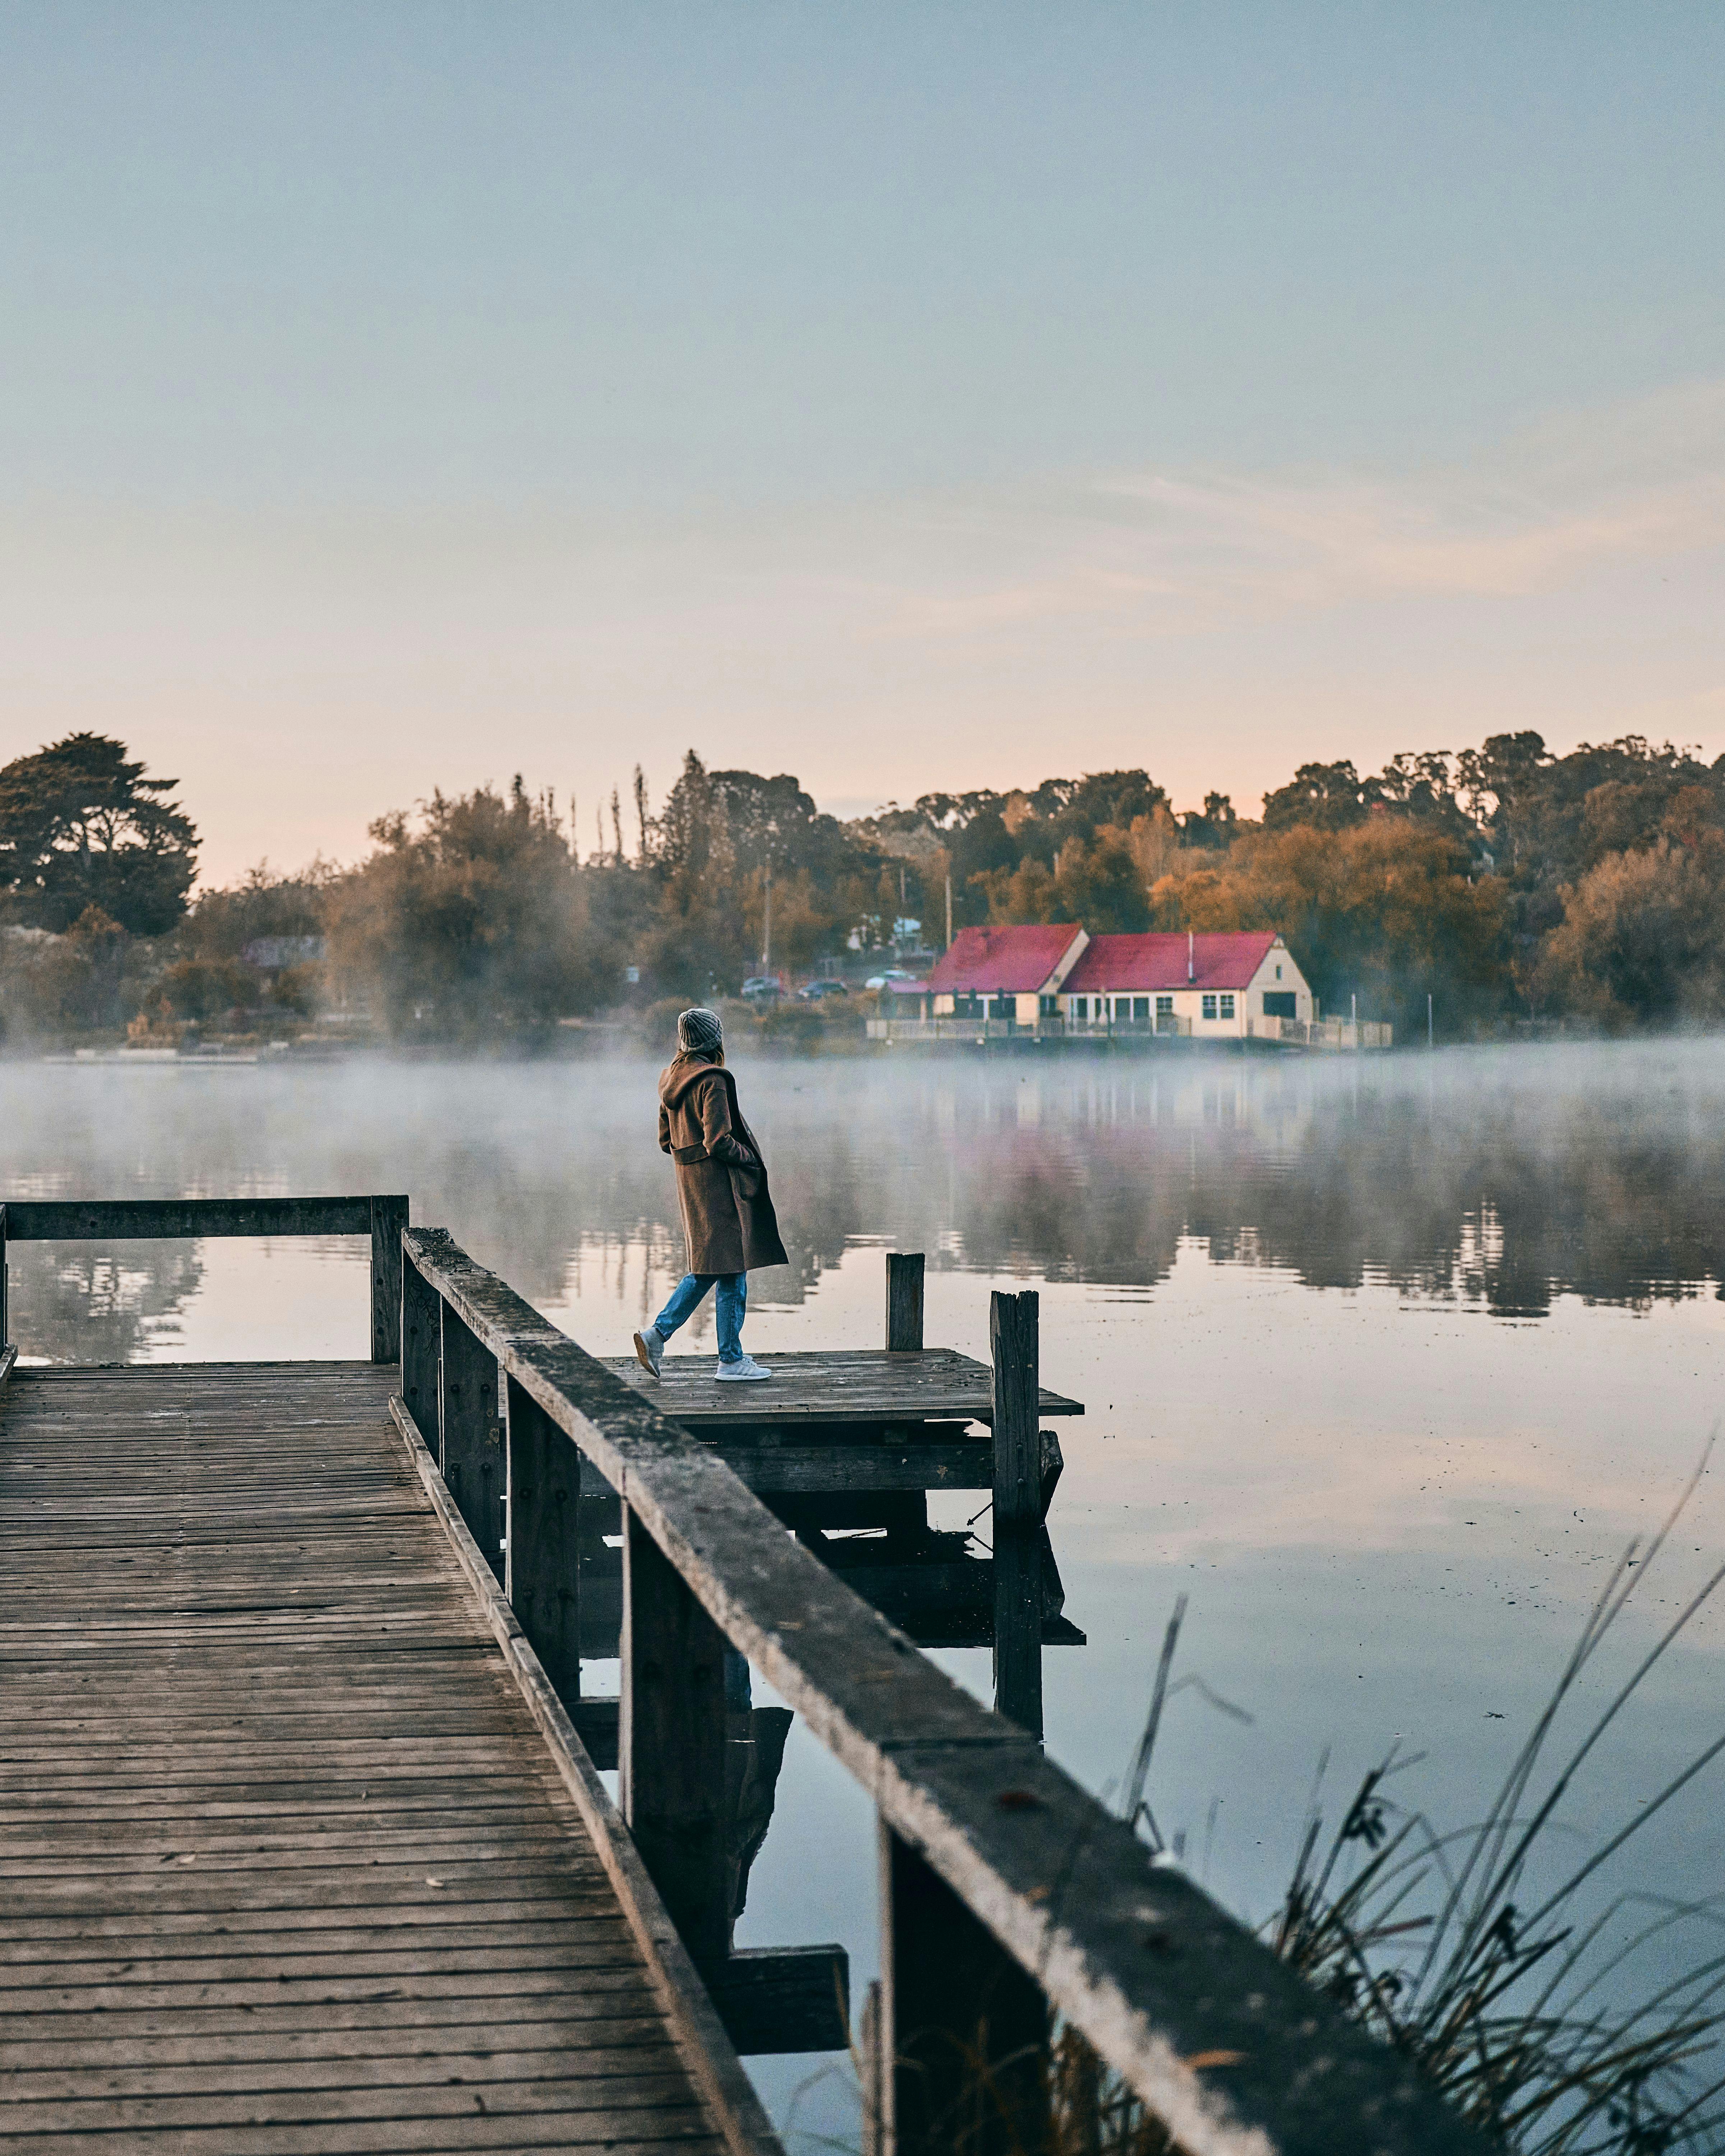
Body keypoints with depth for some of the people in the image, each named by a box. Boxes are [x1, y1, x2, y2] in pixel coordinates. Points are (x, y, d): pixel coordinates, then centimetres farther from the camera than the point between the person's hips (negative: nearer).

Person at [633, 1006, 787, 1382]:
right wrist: (751, 1158, -6)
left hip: (689, 1181, 9)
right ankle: (731, 1361, 4)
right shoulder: (712, 1080, -17)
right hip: (719, 1183, -9)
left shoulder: (673, 1079, 10)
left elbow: (666, 1141, 15)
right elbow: (719, 1141, -21)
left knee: (708, 1267, 17)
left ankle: (657, 1334, 6)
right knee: (732, 1269, -1)